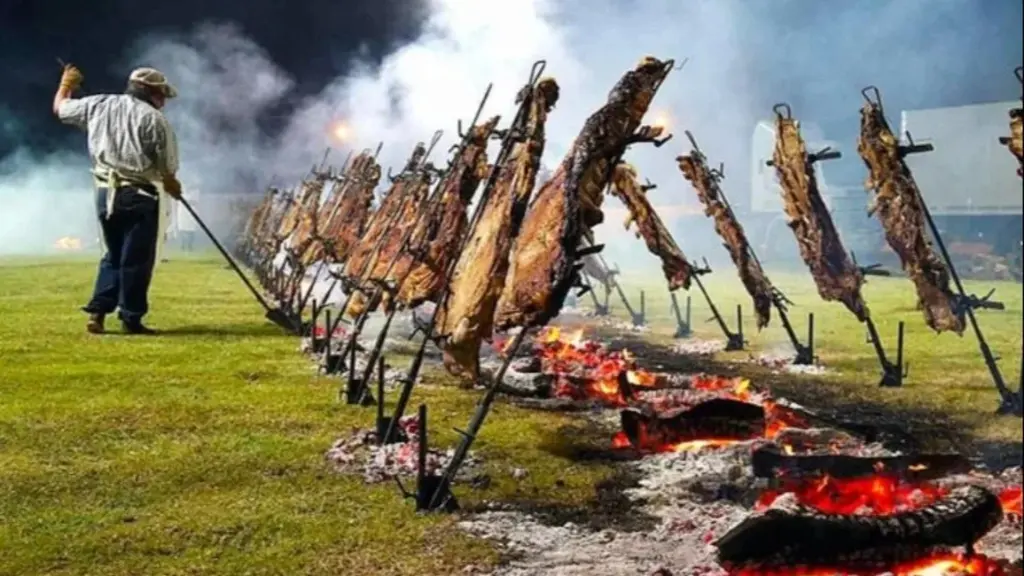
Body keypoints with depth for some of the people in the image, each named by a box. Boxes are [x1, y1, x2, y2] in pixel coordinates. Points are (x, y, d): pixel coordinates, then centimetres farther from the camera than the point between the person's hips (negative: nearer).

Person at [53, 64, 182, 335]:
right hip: (138, 194, -6)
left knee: (114, 255, 19)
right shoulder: (154, 119, -6)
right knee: (136, 259, 2)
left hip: (105, 192, 6)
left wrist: (66, 84, 45)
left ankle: (97, 311, 11)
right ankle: (131, 318, 5)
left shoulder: (99, 105, 9)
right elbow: (167, 170, -6)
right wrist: (173, 186, 15)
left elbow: (60, 108, 25)